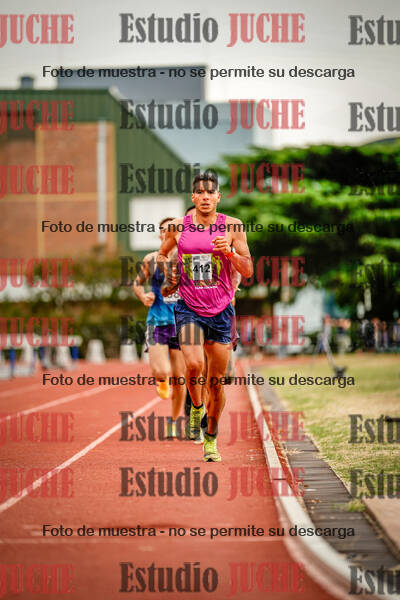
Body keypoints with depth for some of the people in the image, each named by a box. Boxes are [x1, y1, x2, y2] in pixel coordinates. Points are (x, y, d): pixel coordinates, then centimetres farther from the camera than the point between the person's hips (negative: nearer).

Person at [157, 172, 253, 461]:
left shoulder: (233, 227, -2)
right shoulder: (178, 227, 1)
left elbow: (248, 271, -2)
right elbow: (162, 255, 19)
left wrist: (229, 253, -19)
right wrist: (166, 267, -3)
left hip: (221, 310, 0)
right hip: (189, 308, 0)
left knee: (217, 381, 6)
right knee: (194, 365, -23)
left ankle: (211, 438, 26)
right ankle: (196, 408, 9)